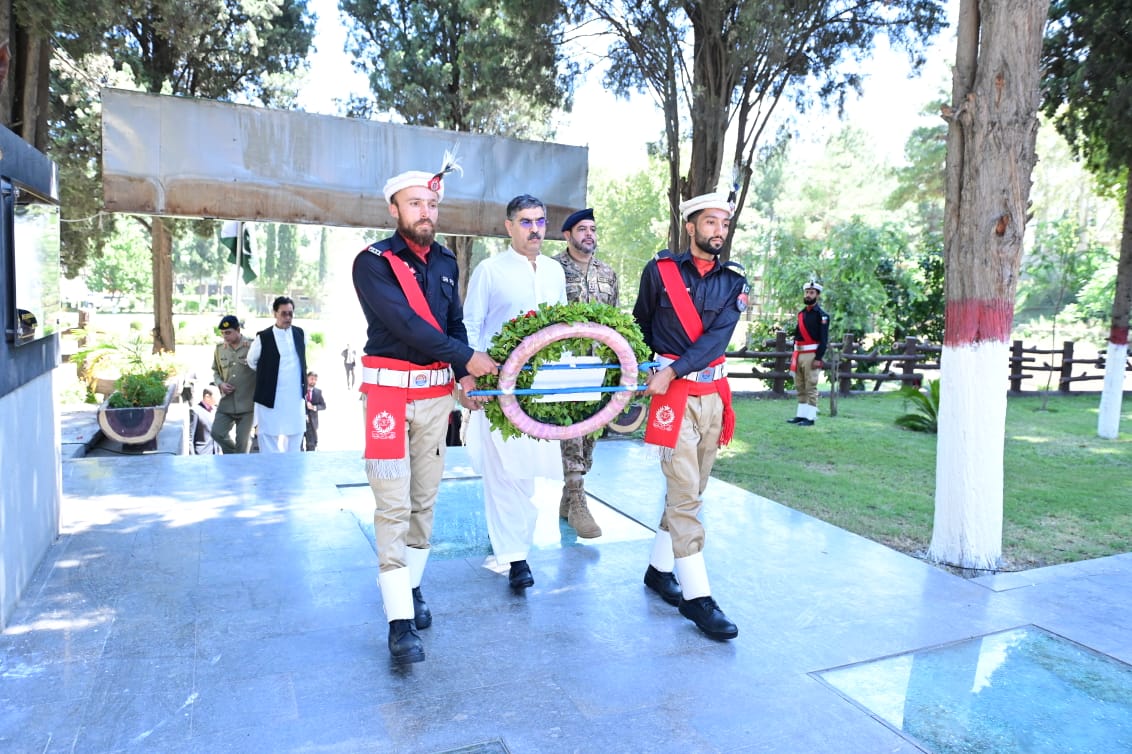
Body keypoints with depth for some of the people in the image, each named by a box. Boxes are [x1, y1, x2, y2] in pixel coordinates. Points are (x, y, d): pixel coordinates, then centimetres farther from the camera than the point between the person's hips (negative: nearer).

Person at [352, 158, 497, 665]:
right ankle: (400, 621, -1)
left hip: (437, 392, 5)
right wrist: (467, 358, -17)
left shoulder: (446, 262, 12)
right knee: (393, 505, -6)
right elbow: (404, 322, -17)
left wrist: (465, 374, -2)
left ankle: (411, 587, 27)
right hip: (389, 389, -5)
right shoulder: (373, 261, -6)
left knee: (425, 499, 11)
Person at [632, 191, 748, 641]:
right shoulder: (659, 270, 0)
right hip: (671, 392, -4)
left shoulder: (734, 281, 7)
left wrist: (672, 371, -18)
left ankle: (659, 569, 28)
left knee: (690, 490, 12)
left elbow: (717, 336, -7)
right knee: (684, 494, -7)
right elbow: (641, 324, 13)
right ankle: (696, 595, 0)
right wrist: (652, 372, 8)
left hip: (713, 393, 5)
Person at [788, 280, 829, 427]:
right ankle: (801, 415, 15)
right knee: (800, 388, 10)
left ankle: (810, 417, -2)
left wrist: (818, 358, -18)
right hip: (799, 354, 7)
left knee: (811, 388, -5)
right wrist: (794, 354, 15)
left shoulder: (821, 315, -6)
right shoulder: (801, 313, 16)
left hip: (812, 355, -7)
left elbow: (824, 339, -12)